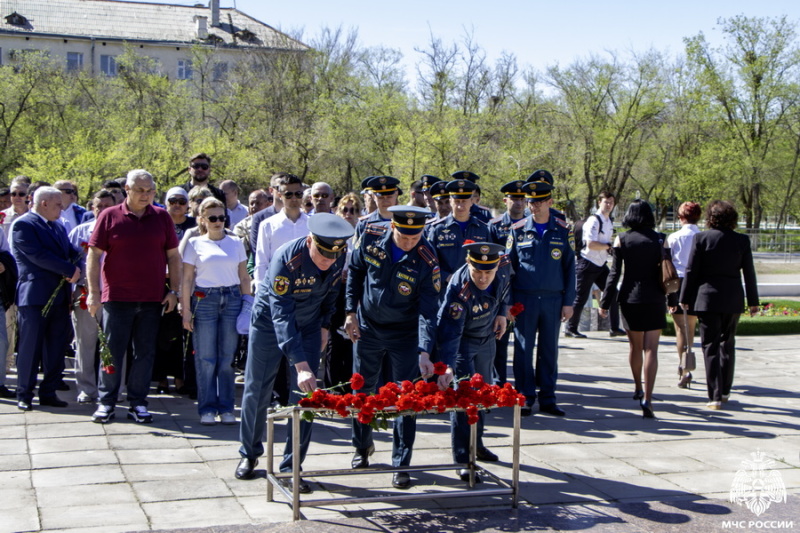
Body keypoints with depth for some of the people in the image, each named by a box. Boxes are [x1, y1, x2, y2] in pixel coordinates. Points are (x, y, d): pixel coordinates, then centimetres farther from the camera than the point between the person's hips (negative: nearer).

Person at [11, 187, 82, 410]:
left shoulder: (58, 227, 18)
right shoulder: (23, 225, -8)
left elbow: (70, 252, 14)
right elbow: (37, 255, -18)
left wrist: (74, 269, -10)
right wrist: (70, 270, -16)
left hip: (59, 297, 7)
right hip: (35, 297, -7)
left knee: (56, 348, 8)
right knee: (30, 348, -1)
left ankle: (48, 392, 15)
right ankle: (24, 395, 8)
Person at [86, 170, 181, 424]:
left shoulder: (162, 217, 7)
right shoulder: (109, 216, 1)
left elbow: (173, 256, 10)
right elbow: (93, 255, 0)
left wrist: (173, 290, 3)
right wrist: (93, 292, -7)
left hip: (152, 298, 2)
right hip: (117, 296, -2)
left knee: (145, 352, 6)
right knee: (112, 350, 3)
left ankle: (138, 403, 15)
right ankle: (106, 402, 13)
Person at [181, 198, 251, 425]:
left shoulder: (235, 243, 12)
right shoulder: (195, 244, 5)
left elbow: (244, 277, 13)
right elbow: (187, 279, 3)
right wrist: (186, 309, -4)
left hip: (232, 299, 2)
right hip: (204, 301, -2)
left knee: (228, 357, 3)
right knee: (205, 358, -1)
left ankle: (226, 408, 10)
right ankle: (207, 409, 6)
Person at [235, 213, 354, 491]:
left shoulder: (340, 255, -19)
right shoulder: (286, 259, -34)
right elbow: (282, 314, -38)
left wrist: (324, 324, 6)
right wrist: (300, 364, -44)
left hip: (309, 325, 3)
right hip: (270, 322, -3)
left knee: (305, 395, -3)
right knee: (257, 391, 6)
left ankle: (292, 466, 6)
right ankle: (249, 454, 27)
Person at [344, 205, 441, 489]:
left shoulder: (427, 261, -23)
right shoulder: (371, 237, -16)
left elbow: (428, 311, -24)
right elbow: (354, 271, 2)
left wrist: (425, 351, -35)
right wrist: (351, 311, -2)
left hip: (404, 335, -3)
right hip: (368, 328, 3)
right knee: (362, 390, 14)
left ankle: (401, 465, 10)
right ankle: (362, 446, 37)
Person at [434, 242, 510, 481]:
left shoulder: (504, 266, -23)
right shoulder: (458, 290, -40)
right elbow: (449, 332, -44)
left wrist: (502, 312, -4)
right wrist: (446, 366, -55)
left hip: (488, 338, 6)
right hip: (462, 341, -6)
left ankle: (477, 444, 36)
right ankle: (463, 460, -6)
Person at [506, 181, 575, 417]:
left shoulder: (563, 231, 4)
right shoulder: (517, 230, 2)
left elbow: (569, 267, 6)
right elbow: (507, 265, 5)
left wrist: (568, 302, 1)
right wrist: (507, 302, 0)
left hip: (553, 299, 1)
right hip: (524, 298, -1)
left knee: (549, 349, 7)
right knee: (524, 349, 2)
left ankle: (547, 399, 15)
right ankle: (525, 397, 11)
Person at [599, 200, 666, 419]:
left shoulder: (621, 240, -2)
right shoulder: (660, 240, 0)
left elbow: (614, 273, -4)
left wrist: (605, 302, 0)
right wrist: (669, 298, 12)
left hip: (630, 298, 1)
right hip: (655, 300, -1)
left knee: (635, 346, 19)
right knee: (650, 349, -4)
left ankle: (638, 388, 35)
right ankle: (647, 398, -17)